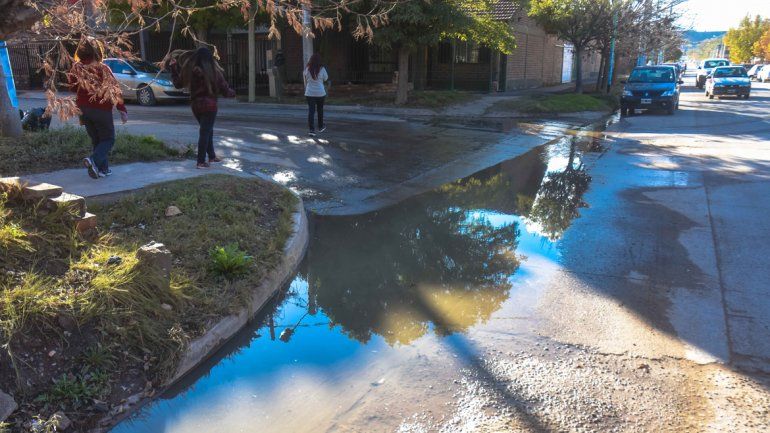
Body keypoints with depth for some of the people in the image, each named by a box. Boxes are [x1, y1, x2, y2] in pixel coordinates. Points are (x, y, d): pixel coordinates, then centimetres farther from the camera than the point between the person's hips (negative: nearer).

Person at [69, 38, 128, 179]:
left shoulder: (77, 68, 1)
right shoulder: (102, 68, -11)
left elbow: (72, 86, 9)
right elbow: (115, 89, -13)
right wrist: (122, 110, -10)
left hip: (84, 109, 5)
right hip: (101, 109, -5)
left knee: (96, 140, 17)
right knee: (108, 139, 5)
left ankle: (103, 168, 14)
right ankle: (94, 160, -19)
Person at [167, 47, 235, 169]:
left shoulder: (191, 71, -3)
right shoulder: (214, 72, -12)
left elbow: (178, 84, 10)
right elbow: (225, 89, -5)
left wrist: (173, 68, 22)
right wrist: (232, 93, 18)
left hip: (195, 105, 4)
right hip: (209, 105, -4)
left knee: (207, 131, 20)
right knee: (205, 132, 1)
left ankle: (212, 156, 27)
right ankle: (201, 162, 2)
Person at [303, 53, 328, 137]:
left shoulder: (307, 69, -5)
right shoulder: (322, 69, -9)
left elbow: (304, 77, 11)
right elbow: (326, 79, 4)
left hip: (309, 93, 0)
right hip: (320, 93, 0)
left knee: (311, 111, 1)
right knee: (320, 110, 17)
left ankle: (312, 130, -9)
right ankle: (320, 127, 31)